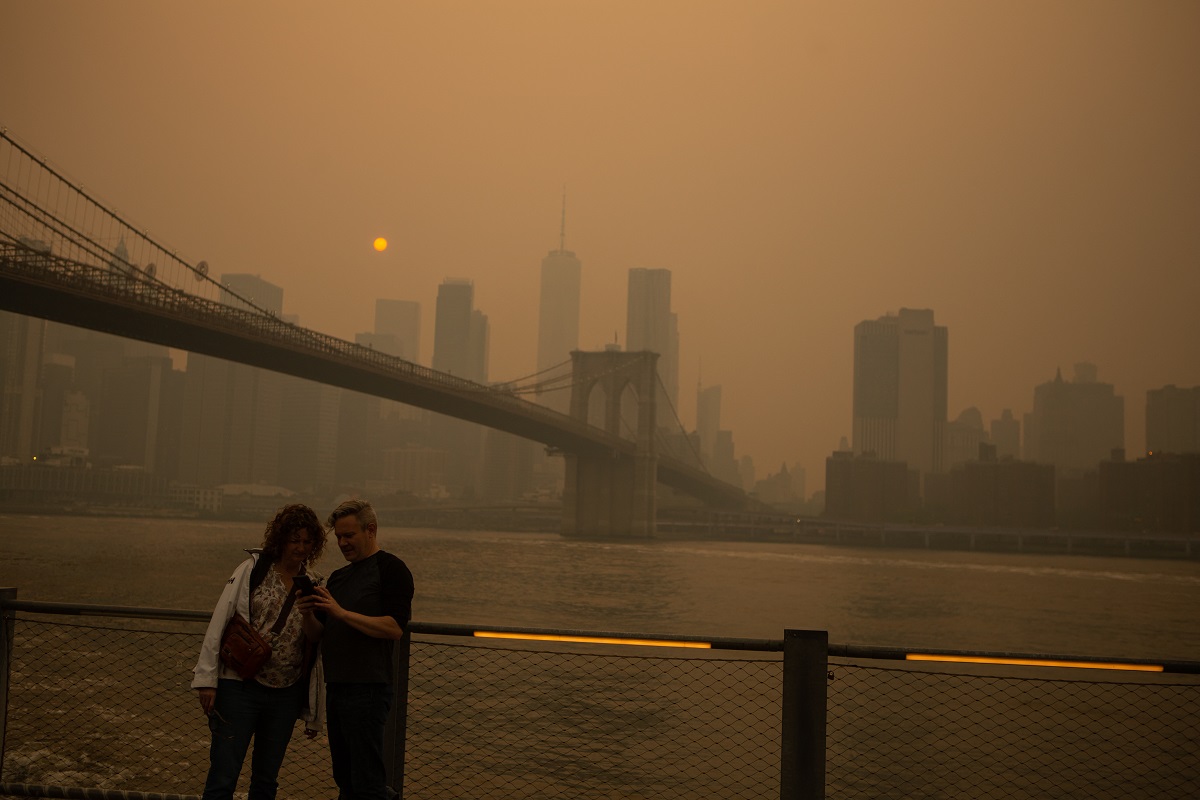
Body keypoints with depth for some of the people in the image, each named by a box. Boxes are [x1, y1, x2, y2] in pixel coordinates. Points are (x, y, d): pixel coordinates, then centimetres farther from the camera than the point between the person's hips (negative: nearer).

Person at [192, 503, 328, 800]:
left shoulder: (312, 584, 8)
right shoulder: (253, 569, -4)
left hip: (286, 694, 4)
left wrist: (308, 615, -13)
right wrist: (207, 679, -12)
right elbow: (220, 622, -7)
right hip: (241, 687, -4)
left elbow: (317, 639, 8)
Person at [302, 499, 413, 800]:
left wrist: (341, 613, -22)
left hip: (367, 689, -8)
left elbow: (394, 627, -18)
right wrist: (307, 607, -1)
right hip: (336, 687, 8)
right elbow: (321, 631, 19)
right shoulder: (339, 577, 18)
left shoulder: (391, 569, -6)